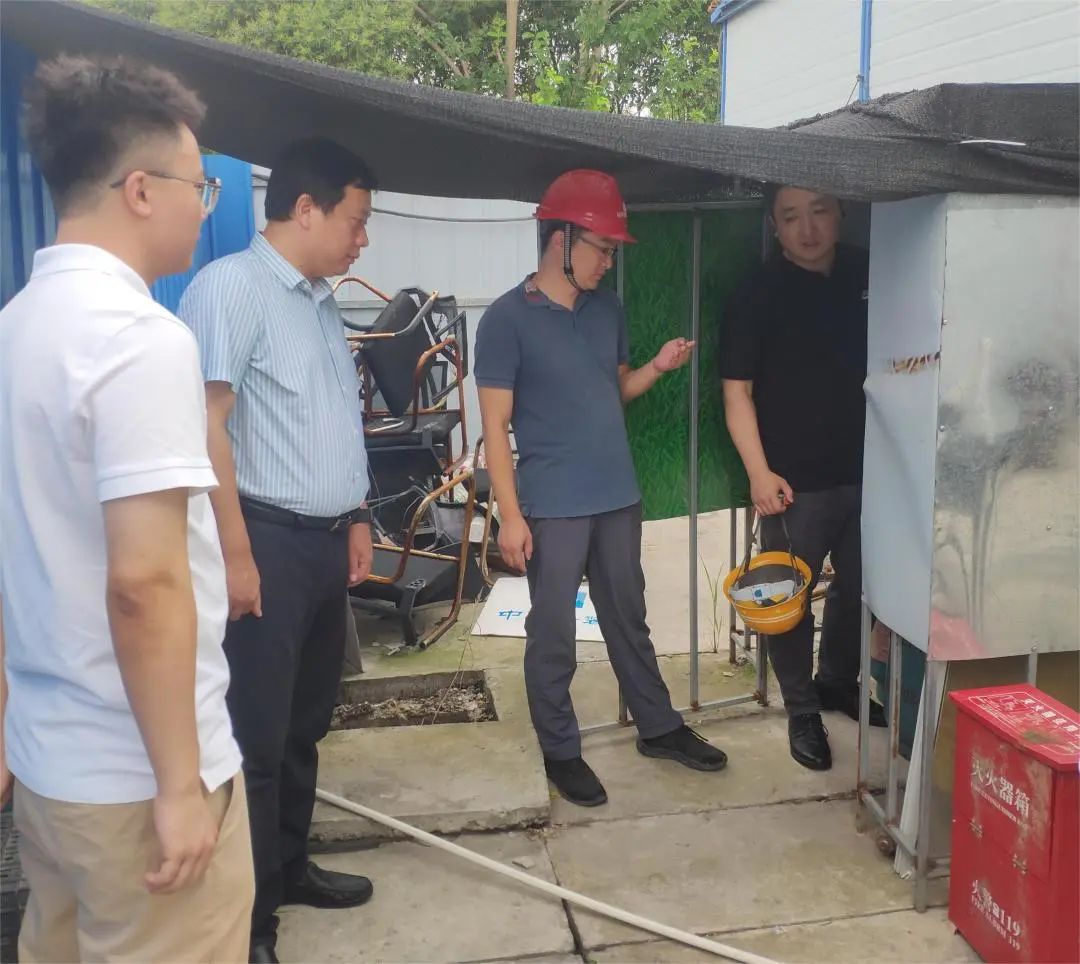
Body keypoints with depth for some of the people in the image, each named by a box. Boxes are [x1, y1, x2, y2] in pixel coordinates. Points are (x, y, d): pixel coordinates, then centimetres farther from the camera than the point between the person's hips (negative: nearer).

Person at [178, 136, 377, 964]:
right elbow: (206, 425, -19)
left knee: (307, 723, 18)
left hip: (327, 542, 9)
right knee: (257, 737, -1)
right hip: (269, 541, -9)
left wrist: (356, 517, 21)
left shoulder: (323, 304, 15)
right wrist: (235, 552, -21)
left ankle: (290, 866, 34)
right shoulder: (232, 285, -12)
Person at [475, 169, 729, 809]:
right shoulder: (508, 319, -11)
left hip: (618, 497, 6)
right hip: (553, 507, -6)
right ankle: (561, 752, 22)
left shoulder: (608, 309, 8)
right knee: (553, 636, 6)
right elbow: (496, 424, -11)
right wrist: (510, 515, -15)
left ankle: (659, 727, 33)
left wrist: (657, 369, -2)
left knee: (629, 620, 19)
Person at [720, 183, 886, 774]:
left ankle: (838, 682, 39)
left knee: (858, 587, 17)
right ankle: (802, 711, 22)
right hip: (795, 480, -4)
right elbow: (737, 391, -9)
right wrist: (759, 472, -18)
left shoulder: (868, 274, 3)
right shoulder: (757, 294, -9)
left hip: (865, 471, 4)